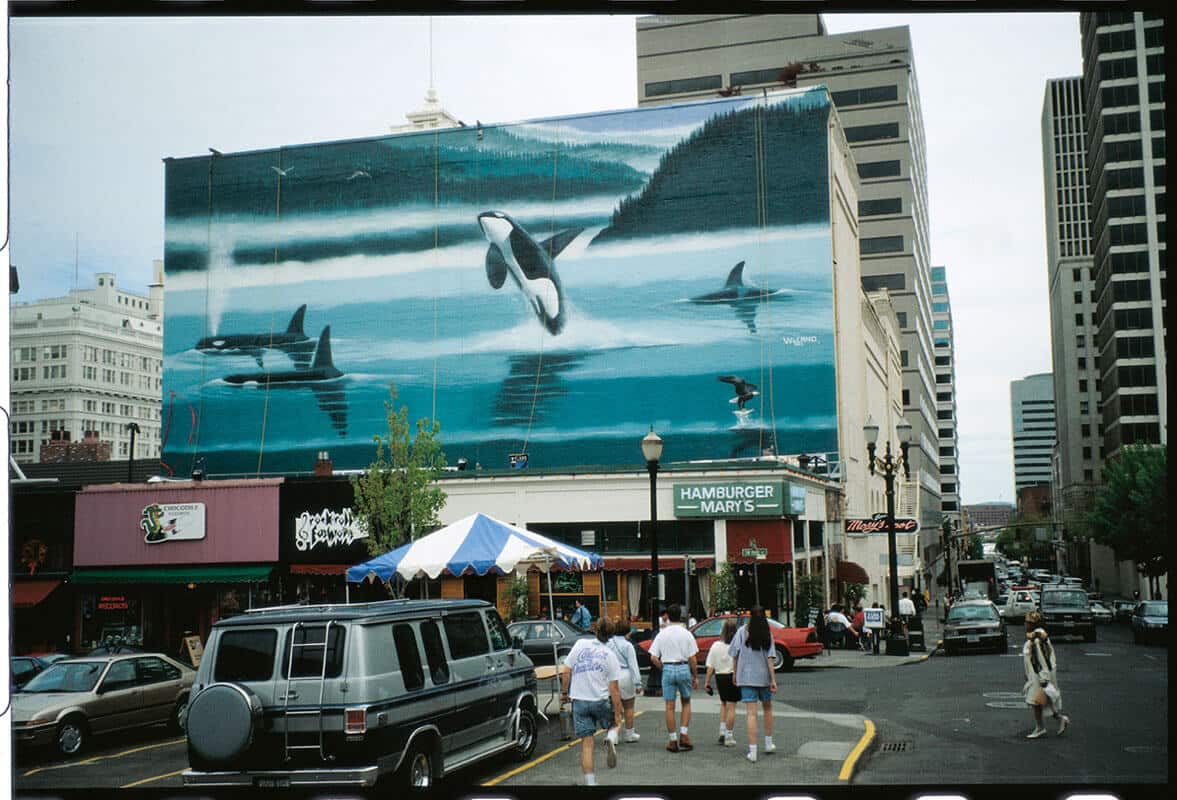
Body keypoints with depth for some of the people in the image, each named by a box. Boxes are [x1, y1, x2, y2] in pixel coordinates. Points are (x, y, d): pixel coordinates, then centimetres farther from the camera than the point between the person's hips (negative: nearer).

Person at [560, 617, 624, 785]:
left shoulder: (580, 644, -1)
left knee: (587, 743, 5)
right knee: (614, 724, 25)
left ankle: (590, 781, 2)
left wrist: (564, 692, 13)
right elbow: (614, 688, -5)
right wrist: (617, 715, -1)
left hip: (579, 700, 1)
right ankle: (610, 739, -9)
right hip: (601, 701, -1)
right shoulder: (610, 655, -4)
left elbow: (566, 672, -1)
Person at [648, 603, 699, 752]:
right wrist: (695, 676, 4)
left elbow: (653, 658, -3)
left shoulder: (662, 634, 1)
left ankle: (673, 741, 9)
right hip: (684, 668, 0)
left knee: (670, 706, 6)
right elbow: (693, 658, -4)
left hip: (668, 669, 0)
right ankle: (683, 734, 5)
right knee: (686, 702, 18)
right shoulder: (687, 634, -3)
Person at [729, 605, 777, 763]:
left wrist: (735, 674, 9)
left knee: (751, 713, -3)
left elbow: (734, 656, -3)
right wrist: (773, 680, -3)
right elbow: (769, 658, -6)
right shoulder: (767, 634, -3)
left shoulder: (742, 632, -4)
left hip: (746, 677, -1)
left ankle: (752, 751, -8)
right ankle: (768, 744, 30)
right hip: (764, 676, 1)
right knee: (767, 708, 23)